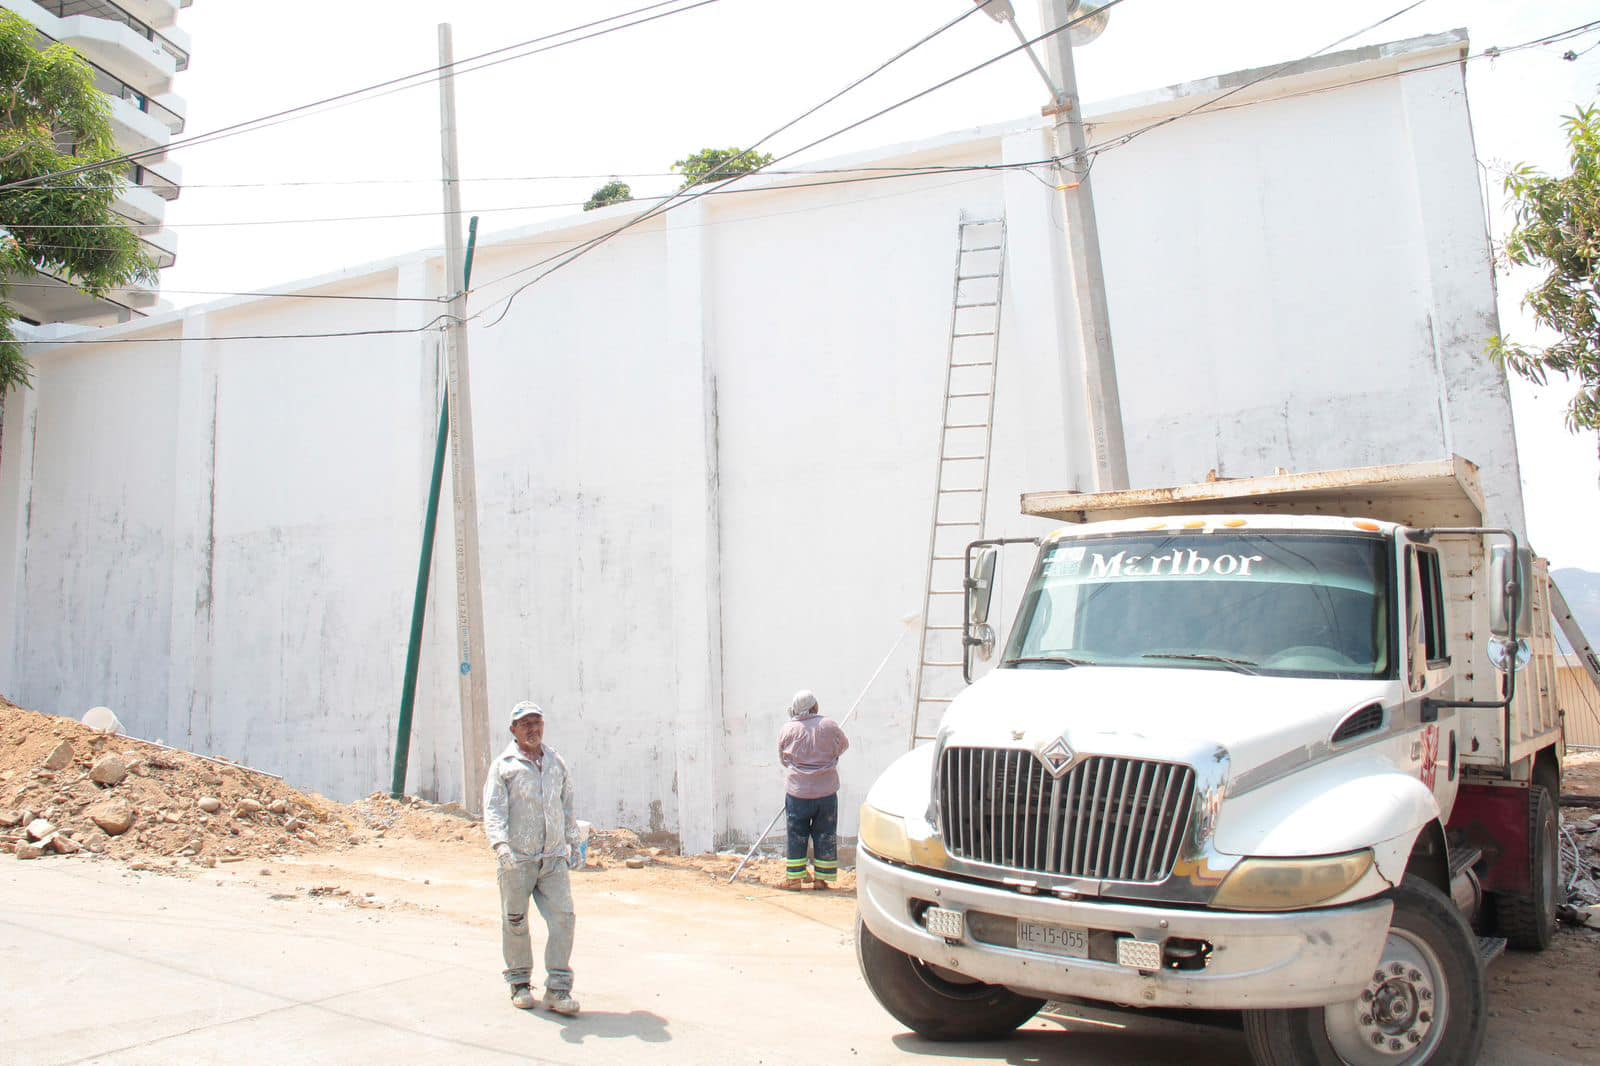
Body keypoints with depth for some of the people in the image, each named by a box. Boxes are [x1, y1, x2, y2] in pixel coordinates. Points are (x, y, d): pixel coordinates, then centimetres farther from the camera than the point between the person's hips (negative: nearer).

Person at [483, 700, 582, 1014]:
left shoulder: (557, 763, 14)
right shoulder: (503, 766, -1)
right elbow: (493, 810, -10)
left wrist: (573, 843, 24)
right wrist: (500, 844, -25)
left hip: (554, 859, 4)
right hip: (517, 859, -3)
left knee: (563, 917, -5)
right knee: (515, 923, 7)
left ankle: (557, 989, 3)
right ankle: (519, 983, 25)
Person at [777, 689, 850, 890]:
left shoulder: (788, 730, -6)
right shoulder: (829, 726, -5)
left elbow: (782, 759, 8)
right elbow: (844, 745, 13)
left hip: (797, 792, 0)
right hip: (827, 791, 0)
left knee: (796, 836, 9)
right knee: (825, 836, 11)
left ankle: (794, 878, 12)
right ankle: (821, 878, 15)